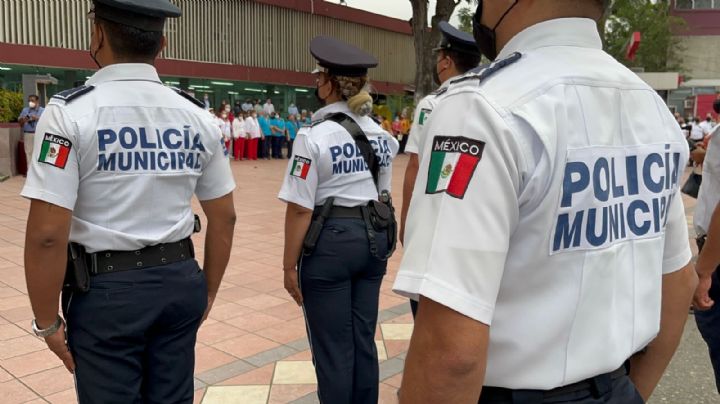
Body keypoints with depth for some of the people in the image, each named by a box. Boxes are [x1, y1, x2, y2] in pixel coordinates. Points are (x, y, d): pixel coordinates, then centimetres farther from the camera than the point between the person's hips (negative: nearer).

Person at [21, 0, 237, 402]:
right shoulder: (196, 115, 1)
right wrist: (207, 291, 18)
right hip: (179, 282, 4)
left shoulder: (71, 111, -12)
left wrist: (48, 319, -3)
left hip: (106, 289, -4)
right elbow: (224, 218, 6)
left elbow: (48, 233, -17)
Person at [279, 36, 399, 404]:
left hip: (330, 242, -7)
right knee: (364, 339, 17)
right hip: (374, 238, 7)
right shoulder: (381, 135, 7)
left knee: (333, 347, 7)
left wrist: (289, 266, -7)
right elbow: (382, 195, 13)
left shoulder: (313, 137, -14)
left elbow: (300, 209, -15)